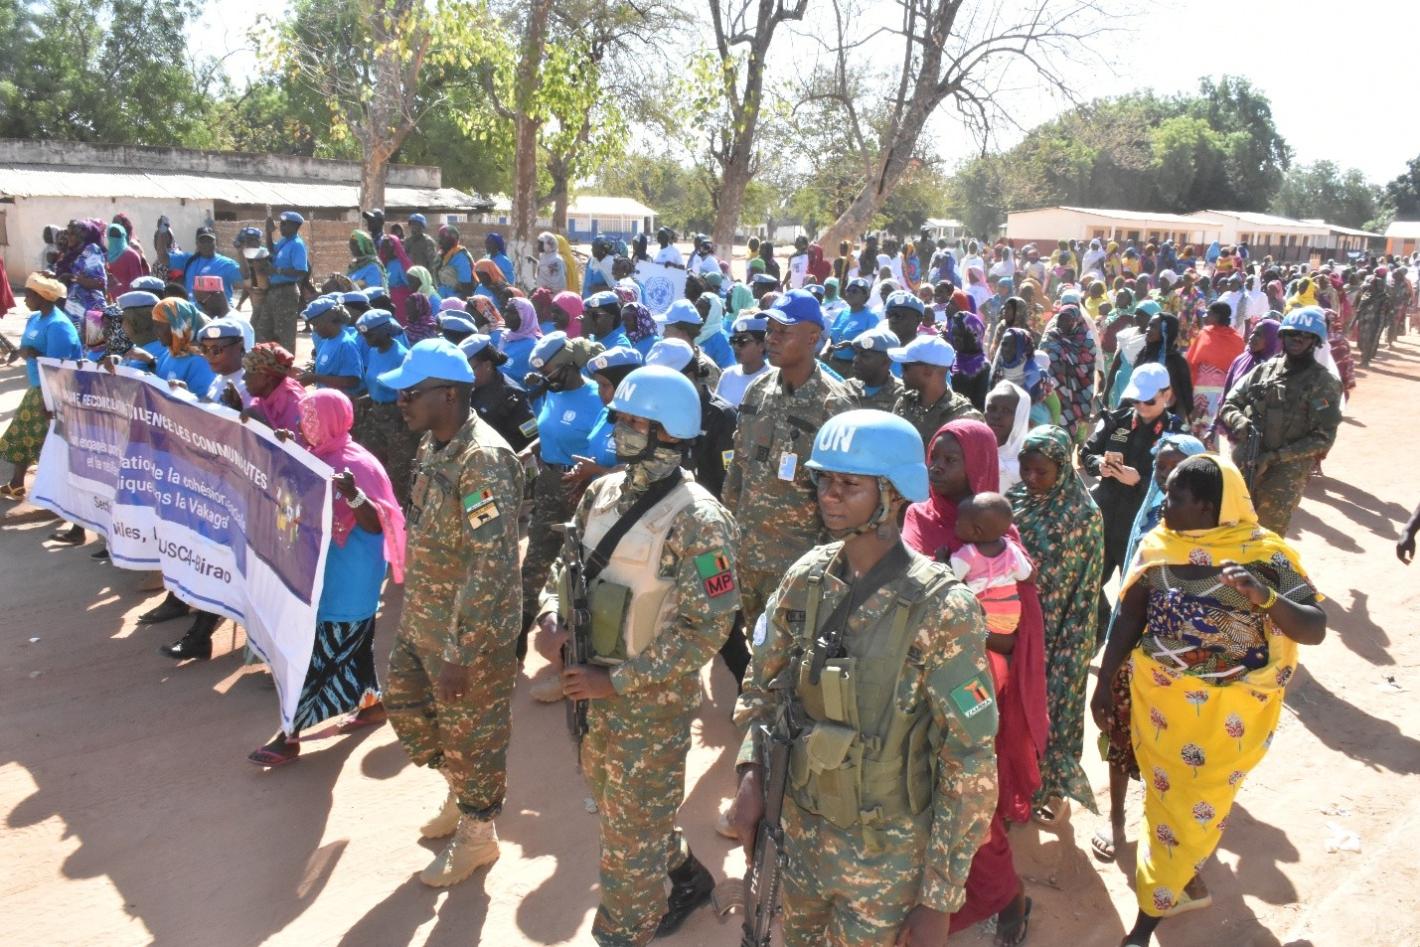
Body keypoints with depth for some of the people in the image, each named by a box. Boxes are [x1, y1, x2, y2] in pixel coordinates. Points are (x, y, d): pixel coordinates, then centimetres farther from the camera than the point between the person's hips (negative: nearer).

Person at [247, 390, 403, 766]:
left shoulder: (355, 465, -22)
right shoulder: (319, 456, 4)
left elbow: (375, 525, -23)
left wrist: (354, 495, -42)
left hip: (346, 583, -9)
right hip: (323, 573, 9)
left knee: (319, 654, 0)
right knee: (353, 645, 20)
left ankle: (289, 736, 8)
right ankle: (371, 704, 36)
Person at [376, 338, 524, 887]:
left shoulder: (484, 461, -26)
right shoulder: (432, 447, 4)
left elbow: (492, 565, -28)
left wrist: (460, 652, -26)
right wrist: (412, 610, 19)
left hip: (473, 631, -9)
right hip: (421, 619, 9)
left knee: (471, 734, 9)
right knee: (405, 703, 23)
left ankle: (476, 834, 32)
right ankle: (461, 793, 45)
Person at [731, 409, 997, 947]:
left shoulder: (940, 610, -22)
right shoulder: (806, 577, -6)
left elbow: (969, 762, -17)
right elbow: (766, 681, 7)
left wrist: (939, 897, -14)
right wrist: (751, 772, -8)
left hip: (885, 851, -5)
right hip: (799, 827, 5)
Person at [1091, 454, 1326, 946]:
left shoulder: (1265, 552, -13)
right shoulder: (1157, 544, -5)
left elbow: (1315, 630, -15)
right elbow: (1129, 617, 3)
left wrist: (1266, 598, -34)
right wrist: (1104, 682, 6)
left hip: (1229, 711, -3)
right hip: (1159, 697, 3)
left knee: (1195, 808, 7)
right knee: (1165, 798, 15)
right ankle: (1188, 883, 41)